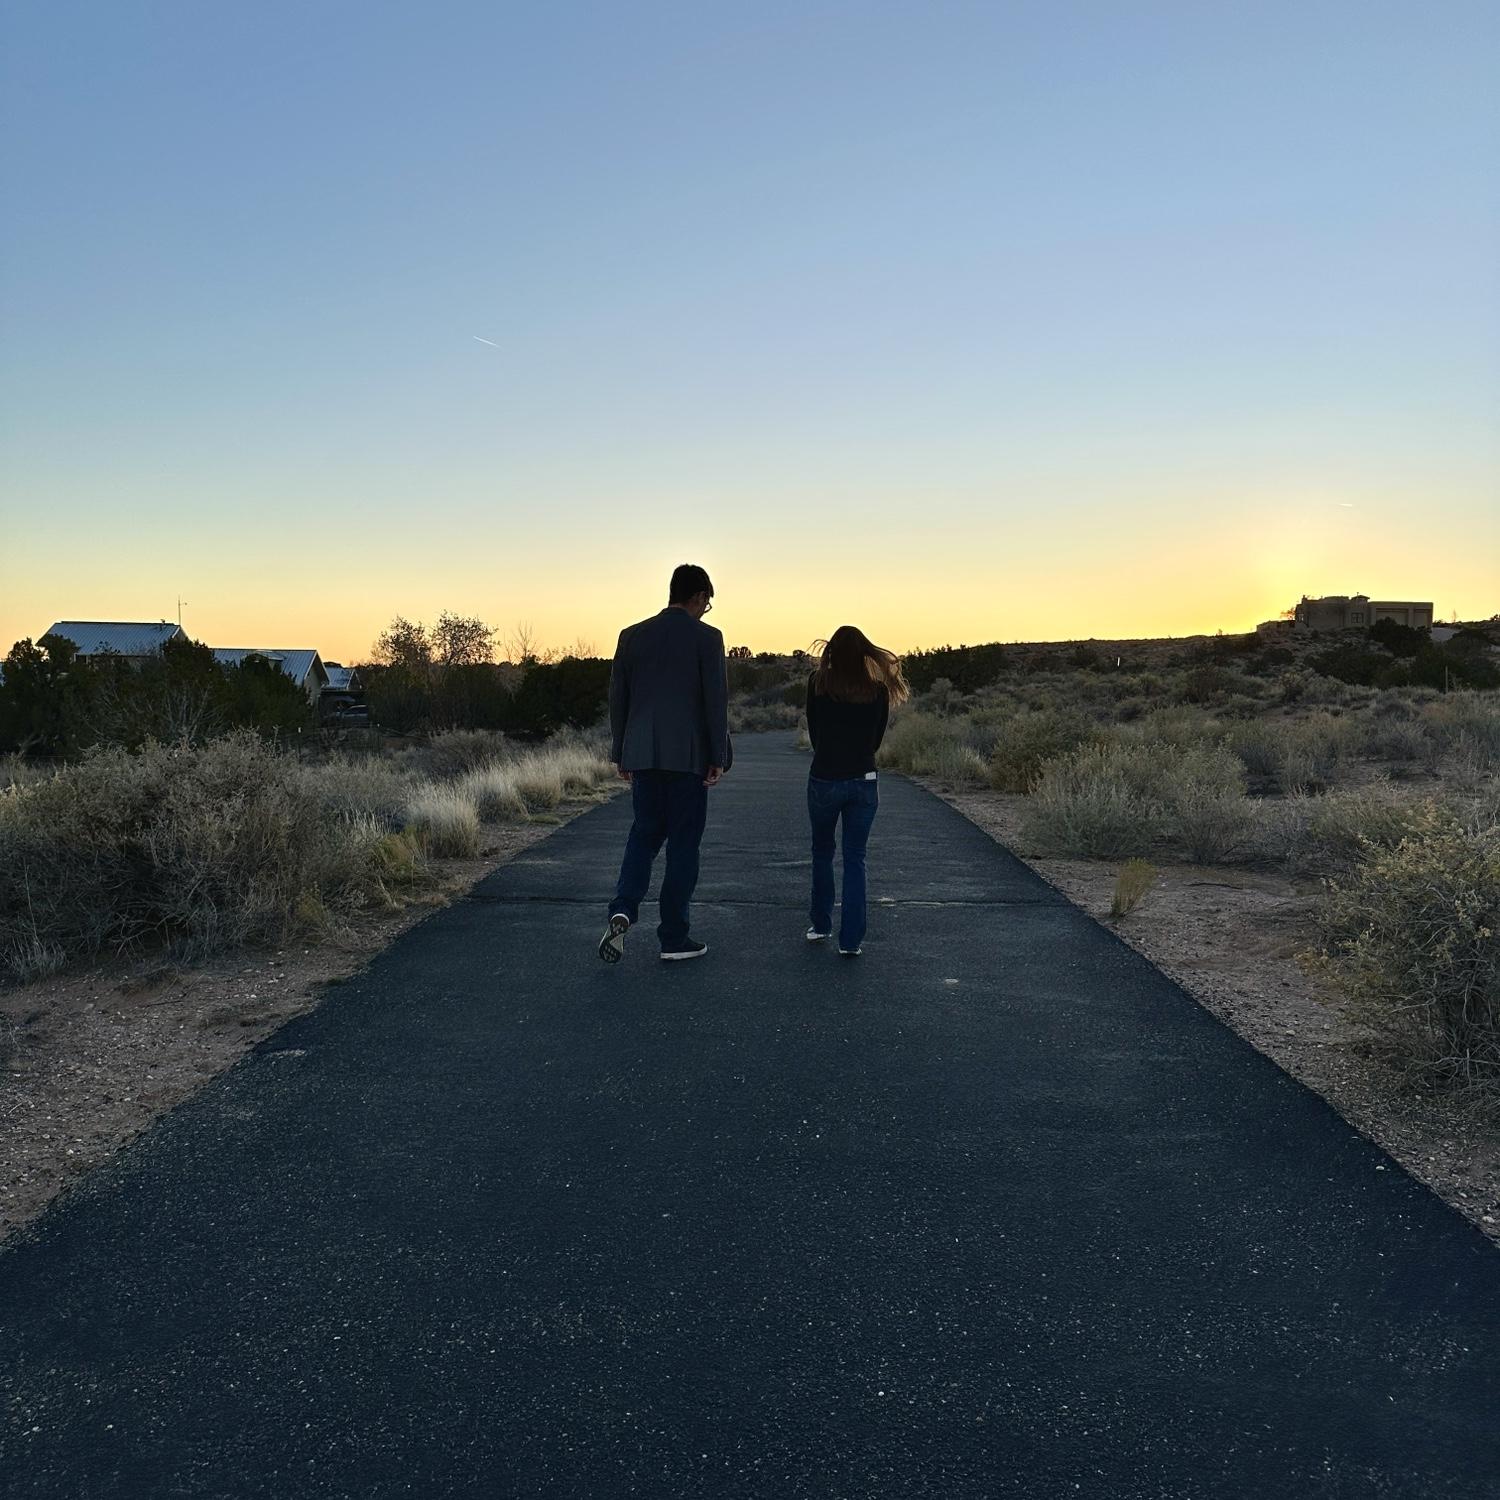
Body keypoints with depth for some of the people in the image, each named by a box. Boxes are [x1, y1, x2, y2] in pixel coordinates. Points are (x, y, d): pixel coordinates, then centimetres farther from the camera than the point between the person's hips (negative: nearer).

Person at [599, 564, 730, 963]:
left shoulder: (632, 636, 7)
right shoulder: (707, 638, -5)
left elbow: (618, 698, 8)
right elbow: (716, 701, -9)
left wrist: (620, 755, 15)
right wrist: (718, 759, -4)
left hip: (642, 754, 4)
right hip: (688, 757, -4)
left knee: (645, 833, 16)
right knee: (683, 843, 6)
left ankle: (623, 909, -6)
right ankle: (674, 937, 11)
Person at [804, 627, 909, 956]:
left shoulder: (818, 683, -5)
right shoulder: (878, 689, -2)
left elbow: (813, 732, 4)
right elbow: (877, 737, 7)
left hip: (824, 778, -1)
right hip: (864, 781, 1)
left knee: (822, 852, 18)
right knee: (855, 859, 6)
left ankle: (821, 925, 26)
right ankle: (850, 939, 3)